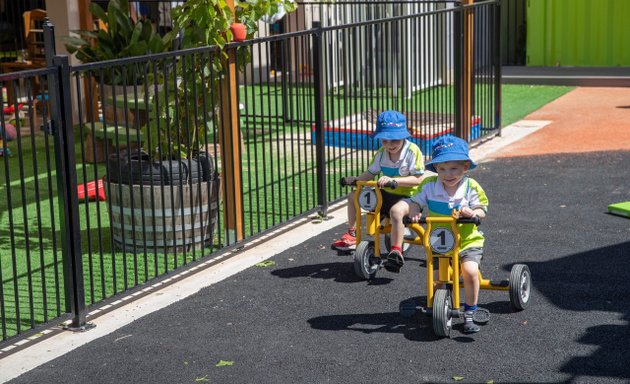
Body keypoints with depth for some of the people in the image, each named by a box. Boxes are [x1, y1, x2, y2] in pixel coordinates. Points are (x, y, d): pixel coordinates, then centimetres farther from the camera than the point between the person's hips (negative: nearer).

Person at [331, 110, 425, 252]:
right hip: (387, 194, 7)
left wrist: (392, 180, -33)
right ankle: (351, 236, 17)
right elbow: (371, 173, 8)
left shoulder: (412, 151, -17)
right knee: (354, 197, 5)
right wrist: (356, 179, -13)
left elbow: (418, 179, -23)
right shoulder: (381, 153, 1)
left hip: (408, 196, -7)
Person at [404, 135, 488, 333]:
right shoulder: (429, 185, -3)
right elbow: (416, 202, 7)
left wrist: (473, 212, -27)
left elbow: (482, 211, -4)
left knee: (470, 270, -24)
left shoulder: (471, 187, -5)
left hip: (467, 240, -1)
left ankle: (469, 314, -6)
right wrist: (414, 212, -16)